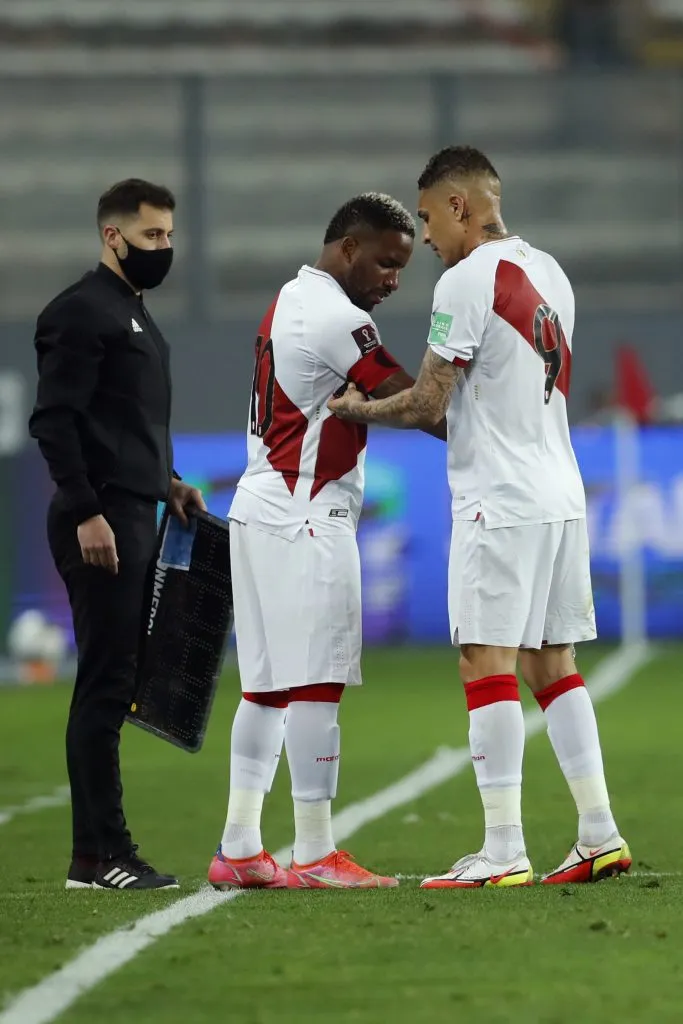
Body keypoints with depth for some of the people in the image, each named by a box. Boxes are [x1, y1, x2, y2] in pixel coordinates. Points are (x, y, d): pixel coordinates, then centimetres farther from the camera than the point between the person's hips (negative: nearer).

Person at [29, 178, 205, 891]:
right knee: (106, 683, -9)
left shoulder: (133, 313, 21)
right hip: (99, 524, -10)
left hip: (134, 516, 10)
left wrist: (166, 482, 15)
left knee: (114, 684, 9)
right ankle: (97, 856, -8)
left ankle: (104, 852, 12)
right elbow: (54, 419, -17)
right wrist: (86, 512, -22)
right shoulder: (83, 311, -10)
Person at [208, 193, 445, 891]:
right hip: (303, 520, -10)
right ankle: (315, 857, -7)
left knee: (267, 687, 10)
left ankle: (238, 851, 10)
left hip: (263, 512, 10)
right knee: (315, 683, -8)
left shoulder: (289, 304, 18)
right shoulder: (336, 317, -14)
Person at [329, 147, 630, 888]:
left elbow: (428, 405, -10)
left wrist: (359, 411, 6)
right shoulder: (548, 274, 14)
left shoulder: (467, 282, -12)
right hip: (560, 494, 8)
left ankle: (503, 853, -9)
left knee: (487, 663, -6)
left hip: (501, 502, -8)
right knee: (552, 664, 12)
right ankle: (600, 836, 11)